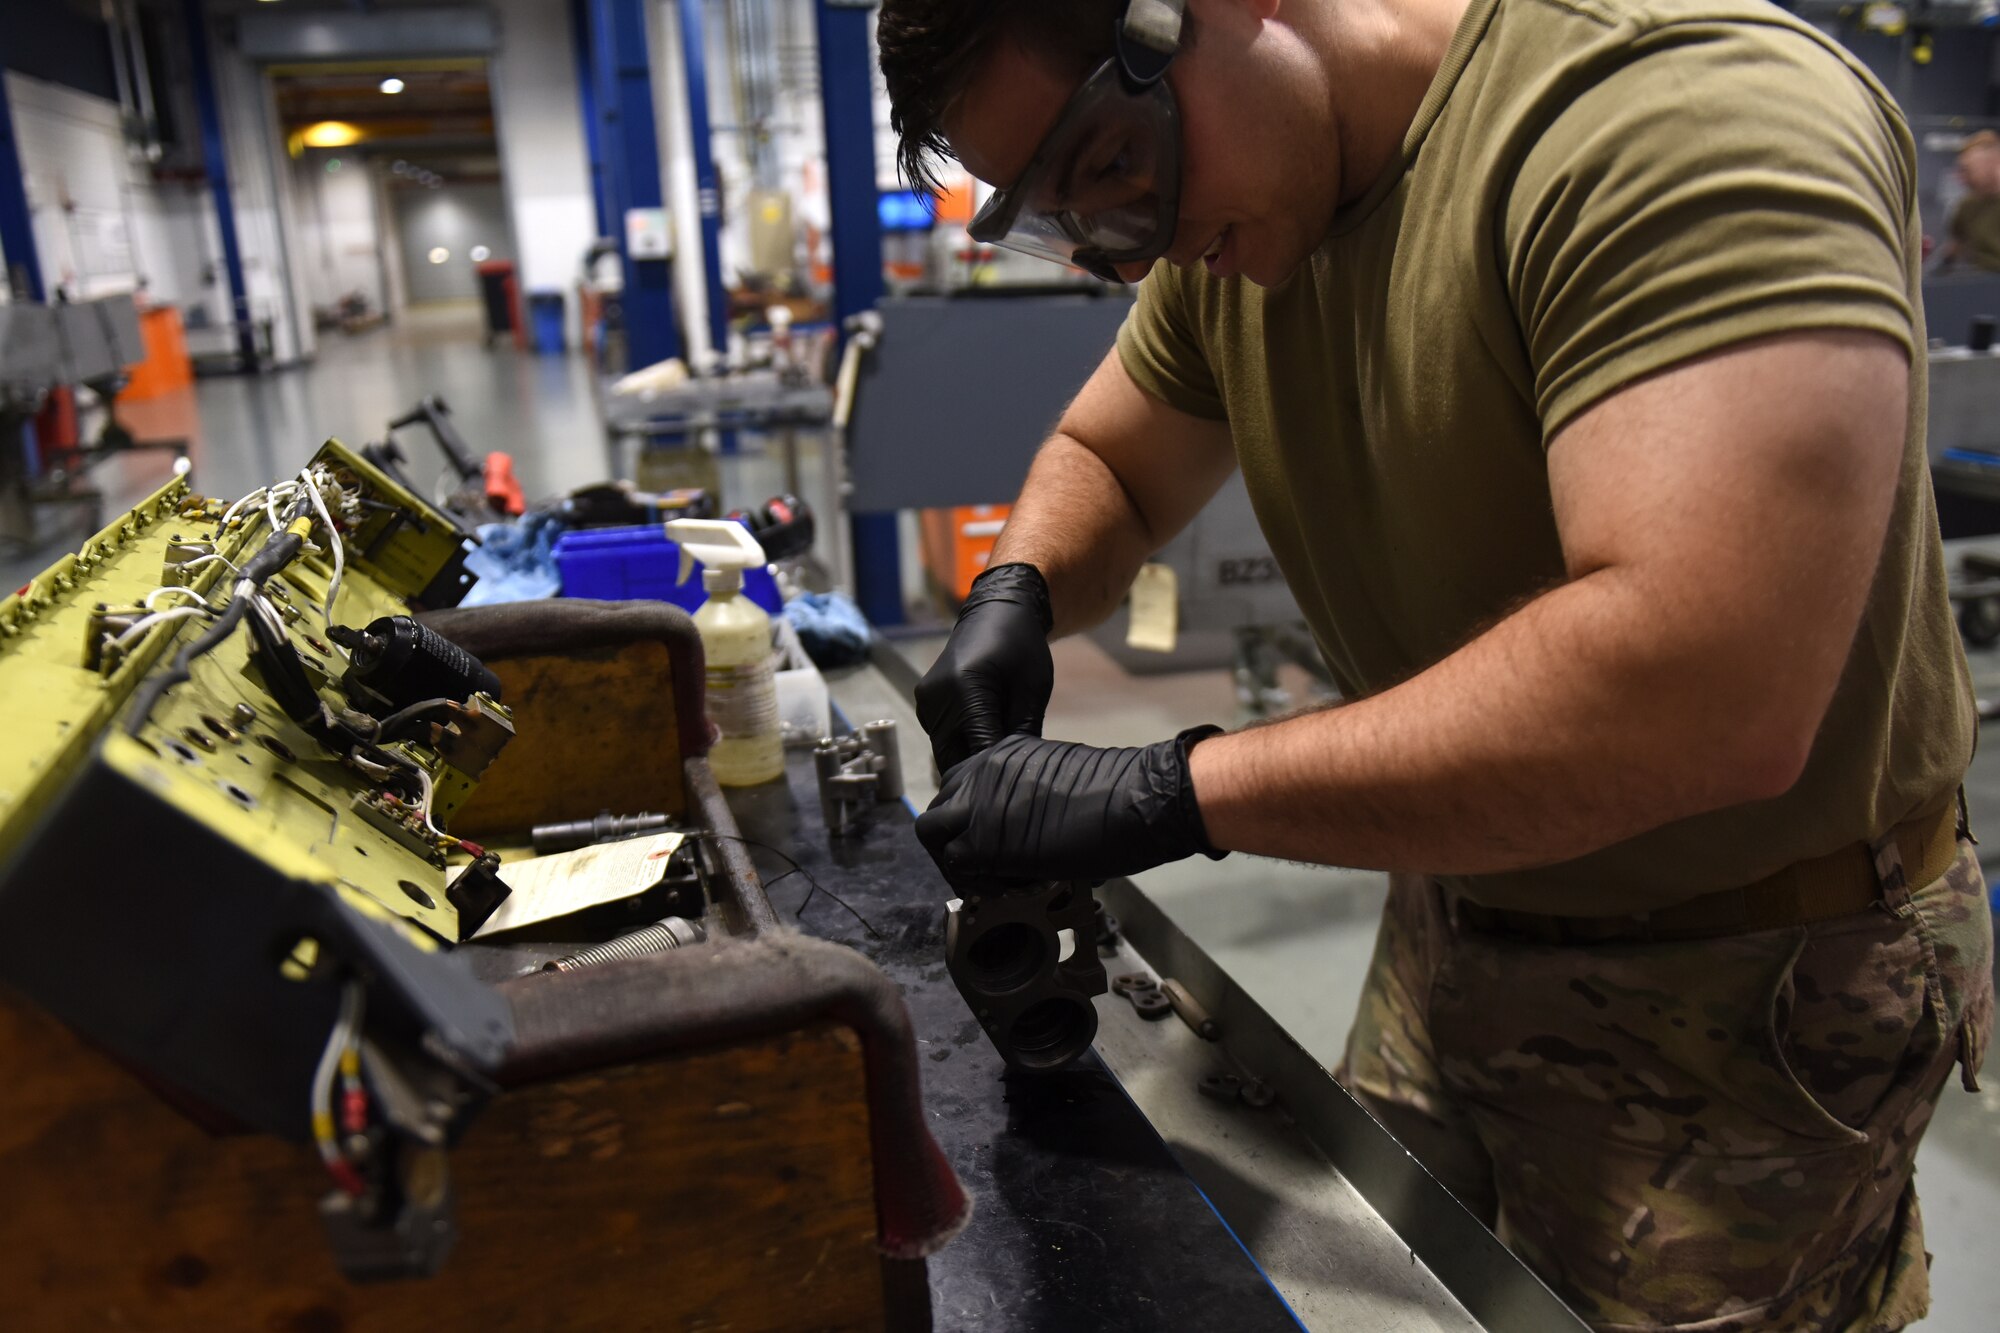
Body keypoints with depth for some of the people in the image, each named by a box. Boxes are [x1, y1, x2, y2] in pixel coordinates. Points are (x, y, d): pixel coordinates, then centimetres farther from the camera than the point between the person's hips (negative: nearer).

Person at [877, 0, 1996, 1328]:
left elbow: (1710, 693, -37)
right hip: (1448, 931, 7)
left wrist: (1171, 793, -32)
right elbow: (1103, 461, 14)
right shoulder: (1228, 225, -1)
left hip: (1742, 984, -7)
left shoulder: (1673, 111, -27)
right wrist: (1018, 593, -9)